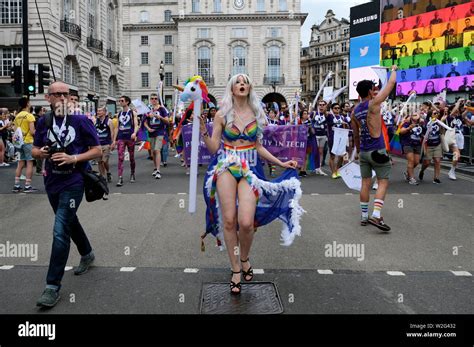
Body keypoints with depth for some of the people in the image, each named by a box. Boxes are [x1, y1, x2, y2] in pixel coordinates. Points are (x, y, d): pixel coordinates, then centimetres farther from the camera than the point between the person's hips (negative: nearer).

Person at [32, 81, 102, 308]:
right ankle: (87, 255, 49)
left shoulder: (80, 120, -9)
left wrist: (73, 158, -21)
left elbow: (97, 150, -8)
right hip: (52, 181, 6)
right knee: (69, 222, 23)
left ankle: (52, 287, -6)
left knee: (60, 231, -12)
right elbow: (35, 149, 13)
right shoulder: (43, 121, 3)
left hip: (73, 182, -6)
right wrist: (40, 152, -11)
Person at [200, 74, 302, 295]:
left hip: (250, 168, 1)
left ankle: (245, 259, 17)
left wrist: (281, 163, 13)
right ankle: (236, 270, 12)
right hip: (227, 166, 0)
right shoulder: (222, 114, 5)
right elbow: (213, 148, 3)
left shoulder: (257, 114, 10)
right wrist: (203, 130, -11)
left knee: (246, 222, -15)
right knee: (229, 221, -5)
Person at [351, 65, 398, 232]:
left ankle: (364, 216, 15)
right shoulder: (374, 103, -11)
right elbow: (391, 83, -1)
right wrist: (394, 69, 17)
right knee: (383, 182, 0)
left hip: (363, 151, 6)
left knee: (365, 183, 11)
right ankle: (376, 215, -12)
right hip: (377, 151, -6)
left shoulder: (355, 111, 7)